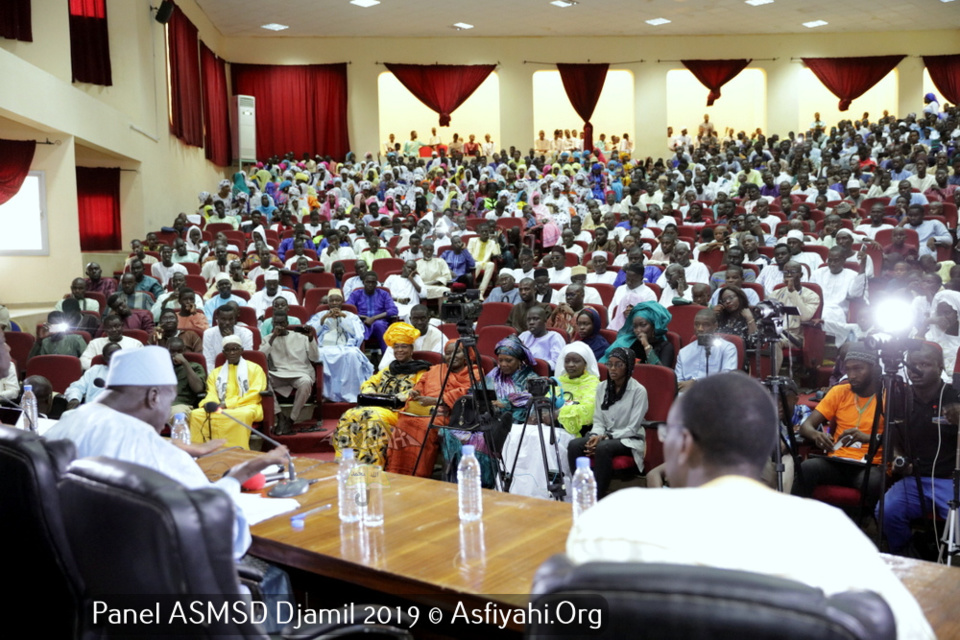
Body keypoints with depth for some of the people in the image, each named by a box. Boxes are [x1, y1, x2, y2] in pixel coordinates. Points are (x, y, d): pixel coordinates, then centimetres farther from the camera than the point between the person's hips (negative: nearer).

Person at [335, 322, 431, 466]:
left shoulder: (420, 371, 9)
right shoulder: (388, 370, 31)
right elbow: (369, 383, 29)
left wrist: (399, 397, -18)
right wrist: (370, 395, 6)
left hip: (399, 411, -6)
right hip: (377, 406, 6)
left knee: (374, 418, -37)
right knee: (350, 415, -24)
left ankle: (369, 464, -37)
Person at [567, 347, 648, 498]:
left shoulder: (638, 391, -8)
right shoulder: (601, 387, 9)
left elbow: (632, 428, -10)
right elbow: (598, 421, 10)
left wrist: (606, 437, -19)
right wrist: (595, 435, -12)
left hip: (629, 440, -5)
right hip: (604, 436, 5)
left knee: (603, 448, -37)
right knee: (574, 445, -24)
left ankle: (598, 498, -29)